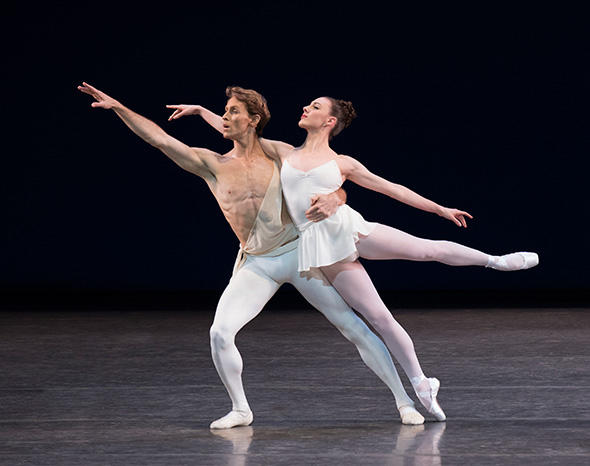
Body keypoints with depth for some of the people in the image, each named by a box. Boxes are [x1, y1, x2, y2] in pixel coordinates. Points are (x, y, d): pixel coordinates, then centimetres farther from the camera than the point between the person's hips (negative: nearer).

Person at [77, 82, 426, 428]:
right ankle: (241, 410, 4)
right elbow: (161, 139, -3)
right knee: (220, 333, -15)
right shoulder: (213, 165, 3)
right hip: (256, 265, 2)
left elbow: (337, 190, 2)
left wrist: (332, 202, -23)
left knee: (353, 326, -5)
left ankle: (404, 401, 4)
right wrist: (117, 107, -9)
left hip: (299, 253, -2)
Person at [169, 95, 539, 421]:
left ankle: (495, 260, 7)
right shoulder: (284, 153, 17)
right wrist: (199, 110, 19)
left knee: (429, 249, -14)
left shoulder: (342, 163, 12)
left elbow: (393, 189, 15)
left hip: (348, 227, 0)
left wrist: (439, 209, 15)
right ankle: (420, 384, -1)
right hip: (321, 245, 0)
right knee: (379, 317, -6)